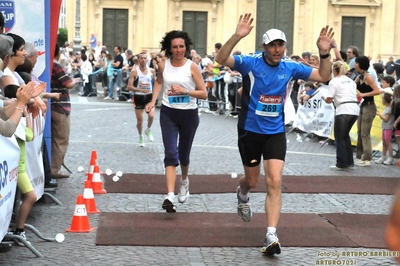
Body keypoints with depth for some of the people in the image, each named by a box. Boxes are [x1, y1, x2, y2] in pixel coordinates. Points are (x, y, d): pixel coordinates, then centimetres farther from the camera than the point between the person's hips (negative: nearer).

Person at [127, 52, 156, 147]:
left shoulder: (152, 71, 0)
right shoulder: (134, 71, -11)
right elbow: (129, 86, -14)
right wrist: (140, 90, -27)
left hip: (149, 96, 2)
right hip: (138, 97, -2)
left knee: (151, 115, -20)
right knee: (139, 120, 4)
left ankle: (148, 130, 11)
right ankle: (141, 136, 31)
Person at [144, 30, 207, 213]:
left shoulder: (192, 66, -10)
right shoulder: (163, 65, -2)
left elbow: (204, 94, -9)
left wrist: (185, 91, -23)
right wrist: (153, 101, 7)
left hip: (189, 114, -1)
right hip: (168, 113, 1)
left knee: (183, 154, 15)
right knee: (170, 153, -13)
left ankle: (184, 181, 48)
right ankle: (170, 197, -21)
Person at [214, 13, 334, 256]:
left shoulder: (290, 67, -2)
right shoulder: (250, 63, -13)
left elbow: (324, 77, 4)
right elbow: (221, 59, -29)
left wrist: (325, 53, -14)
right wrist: (237, 36, -43)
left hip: (276, 132, 2)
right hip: (250, 131, -2)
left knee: (275, 182, -10)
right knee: (252, 180, 15)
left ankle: (271, 235, -9)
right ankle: (242, 194, 54)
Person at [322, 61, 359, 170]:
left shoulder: (334, 81, -1)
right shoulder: (350, 80, 19)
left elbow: (329, 100, -2)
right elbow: (355, 96, 17)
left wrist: (324, 98, 18)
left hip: (344, 110, -7)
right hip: (355, 109, 7)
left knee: (339, 137, 4)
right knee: (345, 135, 20)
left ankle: (341, 164, 2)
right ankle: (349, 162, 19)